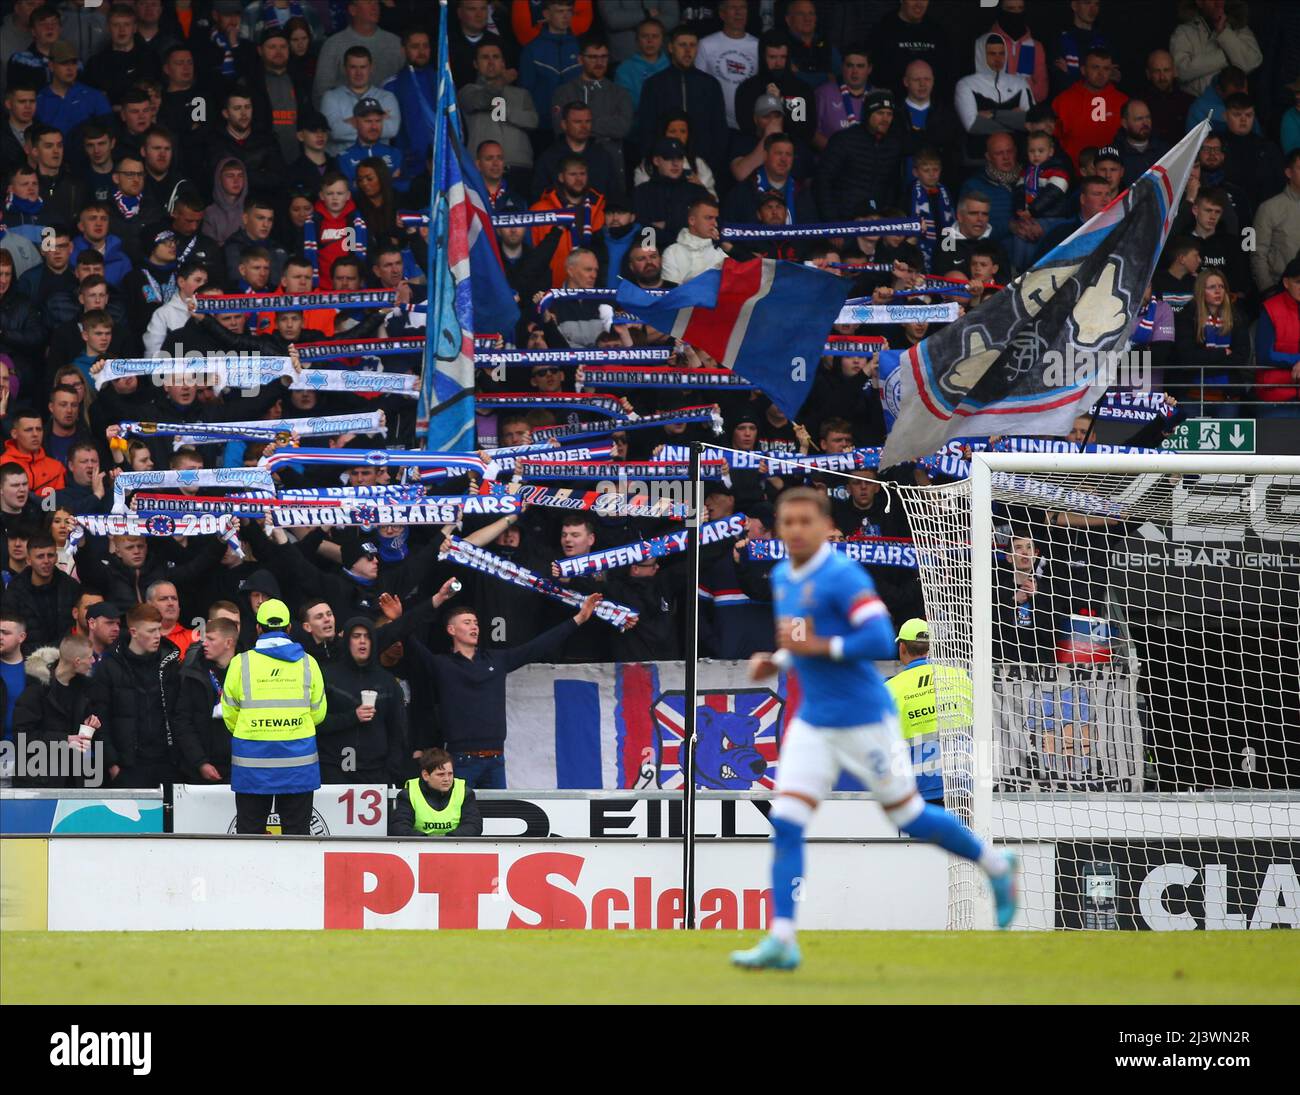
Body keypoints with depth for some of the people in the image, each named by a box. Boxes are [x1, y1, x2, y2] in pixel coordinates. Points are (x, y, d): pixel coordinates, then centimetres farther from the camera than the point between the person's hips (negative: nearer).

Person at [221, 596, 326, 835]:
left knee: (249, 829, 7)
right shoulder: (307, 663, 1)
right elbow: (318, 714, 7)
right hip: (298, 761, 1)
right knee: (296, 831, 7)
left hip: (252, 762, -1)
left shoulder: (241, 663, -3)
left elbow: (230, 716, 2)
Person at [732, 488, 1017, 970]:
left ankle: (996, 865, 30)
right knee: (785, 822, -6)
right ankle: (781, 940, -8)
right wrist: (775, 662, 6)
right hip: (813, 722, 7)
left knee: (907, 815, 7)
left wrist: (818, 646, -26)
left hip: (864, 721, -7)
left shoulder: (843, 577, -17)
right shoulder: (781, 577, 9)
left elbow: (880, 641, -24)